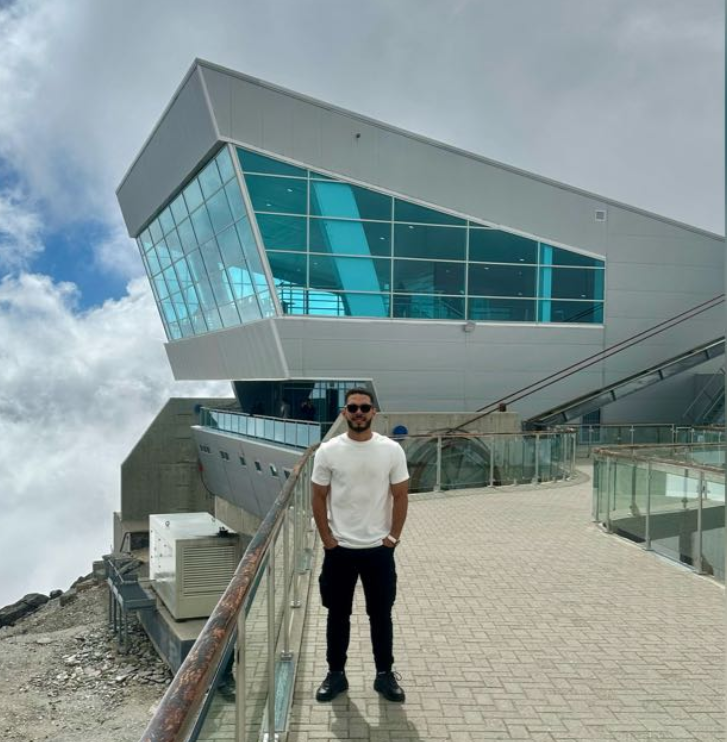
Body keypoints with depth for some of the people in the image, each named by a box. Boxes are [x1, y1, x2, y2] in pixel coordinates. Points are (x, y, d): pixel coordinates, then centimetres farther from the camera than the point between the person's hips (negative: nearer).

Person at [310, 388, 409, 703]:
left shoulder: (391, 450, -6)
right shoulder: (328, 451, -6)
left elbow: (401, 495, -1)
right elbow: (318, 497, -1)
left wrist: (393, 536, -3)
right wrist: (326, 538, -4)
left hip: (379, 548, 0)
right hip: (339, 548, 0)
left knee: (381, 615, 11)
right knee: (338, 615, 12)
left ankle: (385, 675, 26)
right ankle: (336, 674, 27)